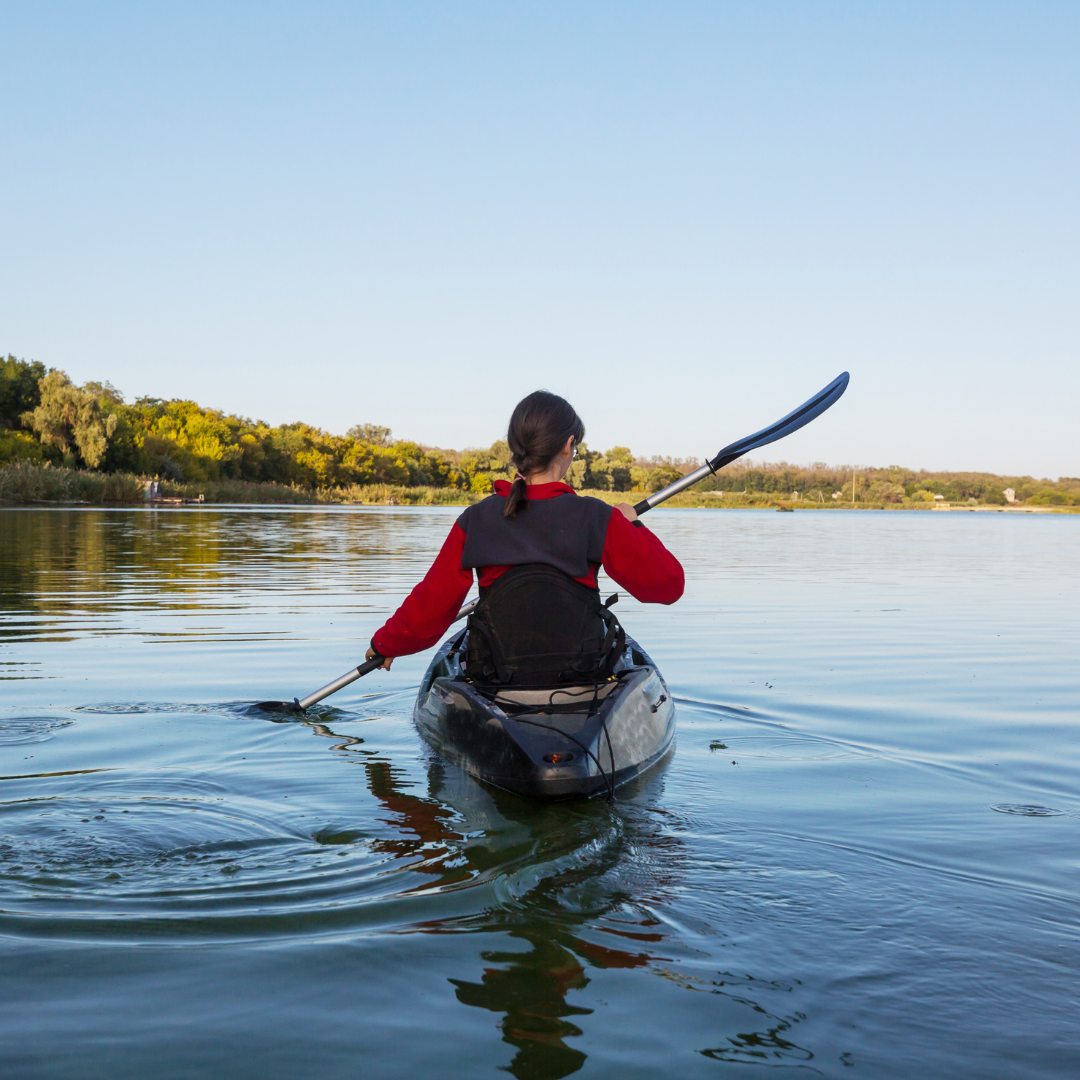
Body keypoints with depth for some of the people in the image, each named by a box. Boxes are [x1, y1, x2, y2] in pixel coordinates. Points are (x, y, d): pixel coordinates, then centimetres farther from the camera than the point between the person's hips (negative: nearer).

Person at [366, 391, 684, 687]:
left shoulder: (475, 522, -6)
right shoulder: (596, 519, -11)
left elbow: (428, 608, -2)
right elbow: (668, 583, -7)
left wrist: (384, 643, 18)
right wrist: (633, 526, 10)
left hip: (495, 677, 2)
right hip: (583, 675, -2)